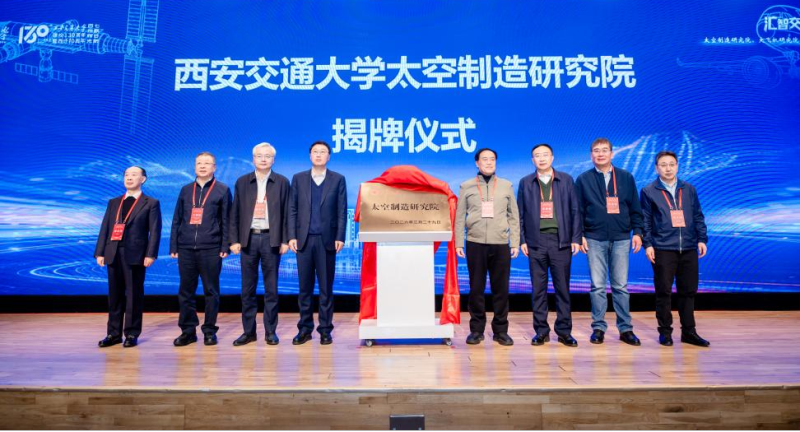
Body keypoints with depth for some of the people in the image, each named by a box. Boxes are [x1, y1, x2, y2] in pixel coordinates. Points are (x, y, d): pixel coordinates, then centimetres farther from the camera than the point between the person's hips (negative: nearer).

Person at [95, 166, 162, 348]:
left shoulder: (151, 203, 2)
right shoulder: (113, 202, 18)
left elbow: (155, 231, -5)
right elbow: (105, 228, 13)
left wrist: (150, 254, -14)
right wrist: (100, 252, 5)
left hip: (135, 255, -5)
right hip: (113, 254, 5)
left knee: (134, 295, 1)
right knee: (115, 294, 10)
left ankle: (132, 334, 10)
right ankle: (114, 333, 19)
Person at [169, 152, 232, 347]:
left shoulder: (223, 190, 5)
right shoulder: (186, 190, 14)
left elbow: (226, 220, 1)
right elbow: (177, 220, 14)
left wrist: (225, 246, -6)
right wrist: (173, 246, 7)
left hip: (211, 249, -3)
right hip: (186, 249, 3)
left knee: (211, 291, 2)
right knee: (185, 291, 6)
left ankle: (209, 330, 12)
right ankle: (188, 330, 16)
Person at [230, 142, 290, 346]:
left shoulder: (282, 182, 4)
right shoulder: (242, 182, 9)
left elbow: (286, 213, 2)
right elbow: (235, 213, 8)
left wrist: (284, 240, -4)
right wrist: (234, 240, 0)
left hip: (271, 239, -2)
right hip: (248, 239, 2)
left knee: (271, 288, 4)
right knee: (248, 288, 6)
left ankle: (271, 331, 13)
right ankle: (249, 331, 16)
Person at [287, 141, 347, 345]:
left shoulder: (338, 179, 5)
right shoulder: (298, 178, 9)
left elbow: (342, 211, 1)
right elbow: (292, 210, 6)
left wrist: (340, 237, -7)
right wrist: (291, 236, -2)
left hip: (326, 240, -1)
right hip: (304, 240, 2)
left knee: (326, 288, 5)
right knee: (305, 288, 7)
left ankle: (325, 330, 13)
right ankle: (305, 328, 17)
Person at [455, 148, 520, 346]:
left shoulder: (506, 186, 10)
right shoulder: (466, 187, 7)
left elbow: (513, 216, 9)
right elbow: (460, 217, 6)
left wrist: (515, 243, 4)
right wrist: (458, 243, 0)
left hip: (501, 245, 1)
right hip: (475, 244, -1)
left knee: (501, 289, 4)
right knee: (476, 288, 5)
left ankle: (500, 330, 17)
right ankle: (476, 330, 17)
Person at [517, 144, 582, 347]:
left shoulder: (566, 180, 8)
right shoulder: (525, 182, 9)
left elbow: (575, 211, 6)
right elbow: (520, 214, 7)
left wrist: (576, 238, -1)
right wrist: (522, 240, 0)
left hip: (561, 241, 0)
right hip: (536, 241, 1)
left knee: (562, 287, 3)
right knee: (538, 288, 4)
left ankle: (564, 331, 13)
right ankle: (541, 330, 13)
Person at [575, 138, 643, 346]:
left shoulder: (626, 178, 9)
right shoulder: (583, 180, 6)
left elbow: (635, 208, 9)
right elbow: (578, 211, 3)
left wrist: (637, 231, 1)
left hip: (621, 239, 1)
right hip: (594, 239, -1)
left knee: (621, 286, 4)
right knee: (598, 286, 3)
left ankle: (625, 328, 13)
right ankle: (598, 327, 11)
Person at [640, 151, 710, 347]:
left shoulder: (689, 189, 12)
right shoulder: (648, 191, 2)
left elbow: (698, 216, 14)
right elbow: (645, 221, -1)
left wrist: (702, 239, 6)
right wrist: (648, 244, -8)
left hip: (689, 248, 3)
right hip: (663, 250, -3)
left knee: (688, 291, 8)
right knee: (663, 292, 2)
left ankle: (689, 331, 19)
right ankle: (665, 331, 12)